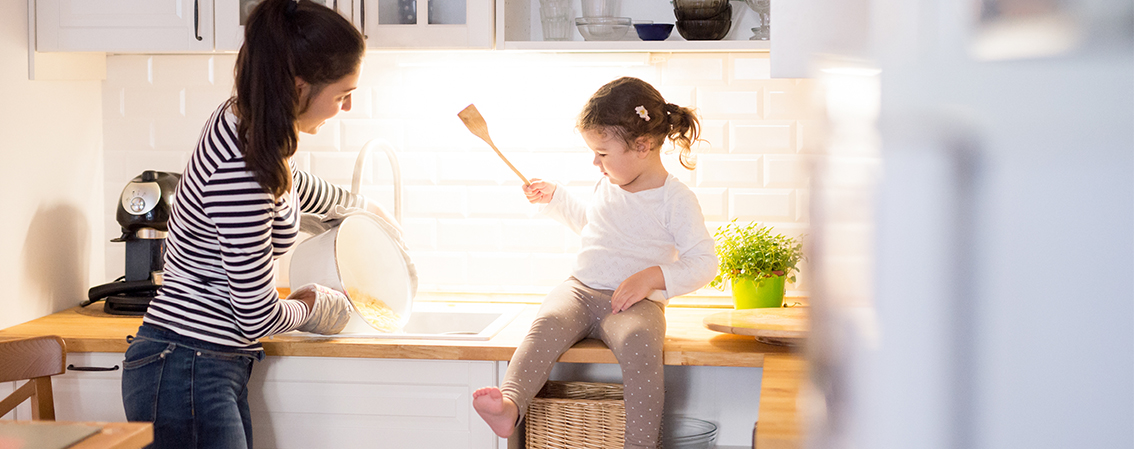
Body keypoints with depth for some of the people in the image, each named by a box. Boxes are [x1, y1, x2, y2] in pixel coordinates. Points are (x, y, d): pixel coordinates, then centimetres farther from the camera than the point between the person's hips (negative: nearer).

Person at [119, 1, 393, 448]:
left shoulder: (244, 121, 4)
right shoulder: (240, 168, -26)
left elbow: (293, 185, 30)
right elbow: (257, 318, -20)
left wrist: (360, 203, 48)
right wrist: (312, 306, 3)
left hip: (213, 372, 10)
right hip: (187, 379, -10)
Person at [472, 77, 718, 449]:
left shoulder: (676, 199, -5)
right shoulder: (608, 185, 15)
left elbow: (704, 264, -8)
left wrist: (653, 277, -20)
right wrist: (554, 199, 30)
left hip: (634, 302, -5)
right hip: (580, 291, 5)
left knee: (639, 341, -39)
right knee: (548, 323, -29)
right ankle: (509, 405, -50)